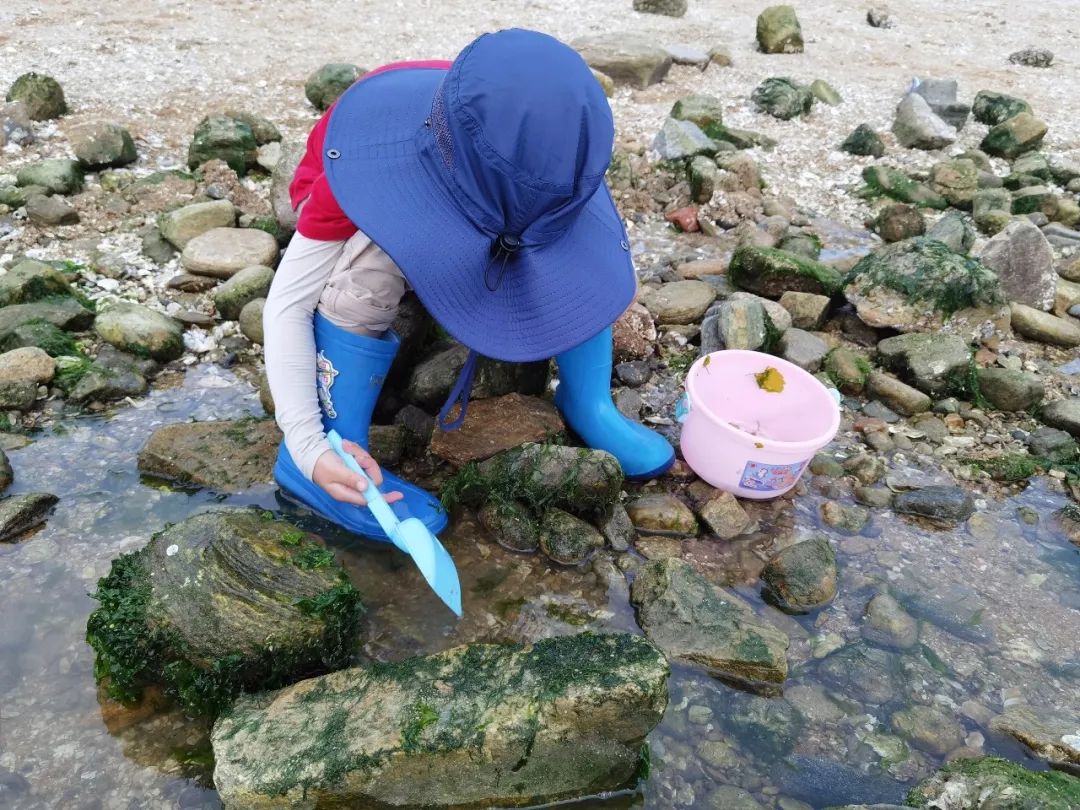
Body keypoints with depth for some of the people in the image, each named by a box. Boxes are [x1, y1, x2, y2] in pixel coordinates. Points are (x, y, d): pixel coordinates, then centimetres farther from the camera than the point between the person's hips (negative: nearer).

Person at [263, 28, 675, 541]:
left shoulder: (538, 143, -30)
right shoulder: (370, 157, -41)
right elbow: (287, 303, -36)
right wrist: (308, 447, -44)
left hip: (465, 199, 3)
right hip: (364, 216, -3)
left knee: (590, 234, -23)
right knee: (380, 257, -40)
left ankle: (587, 405, -10)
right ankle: (337, 449, -26)